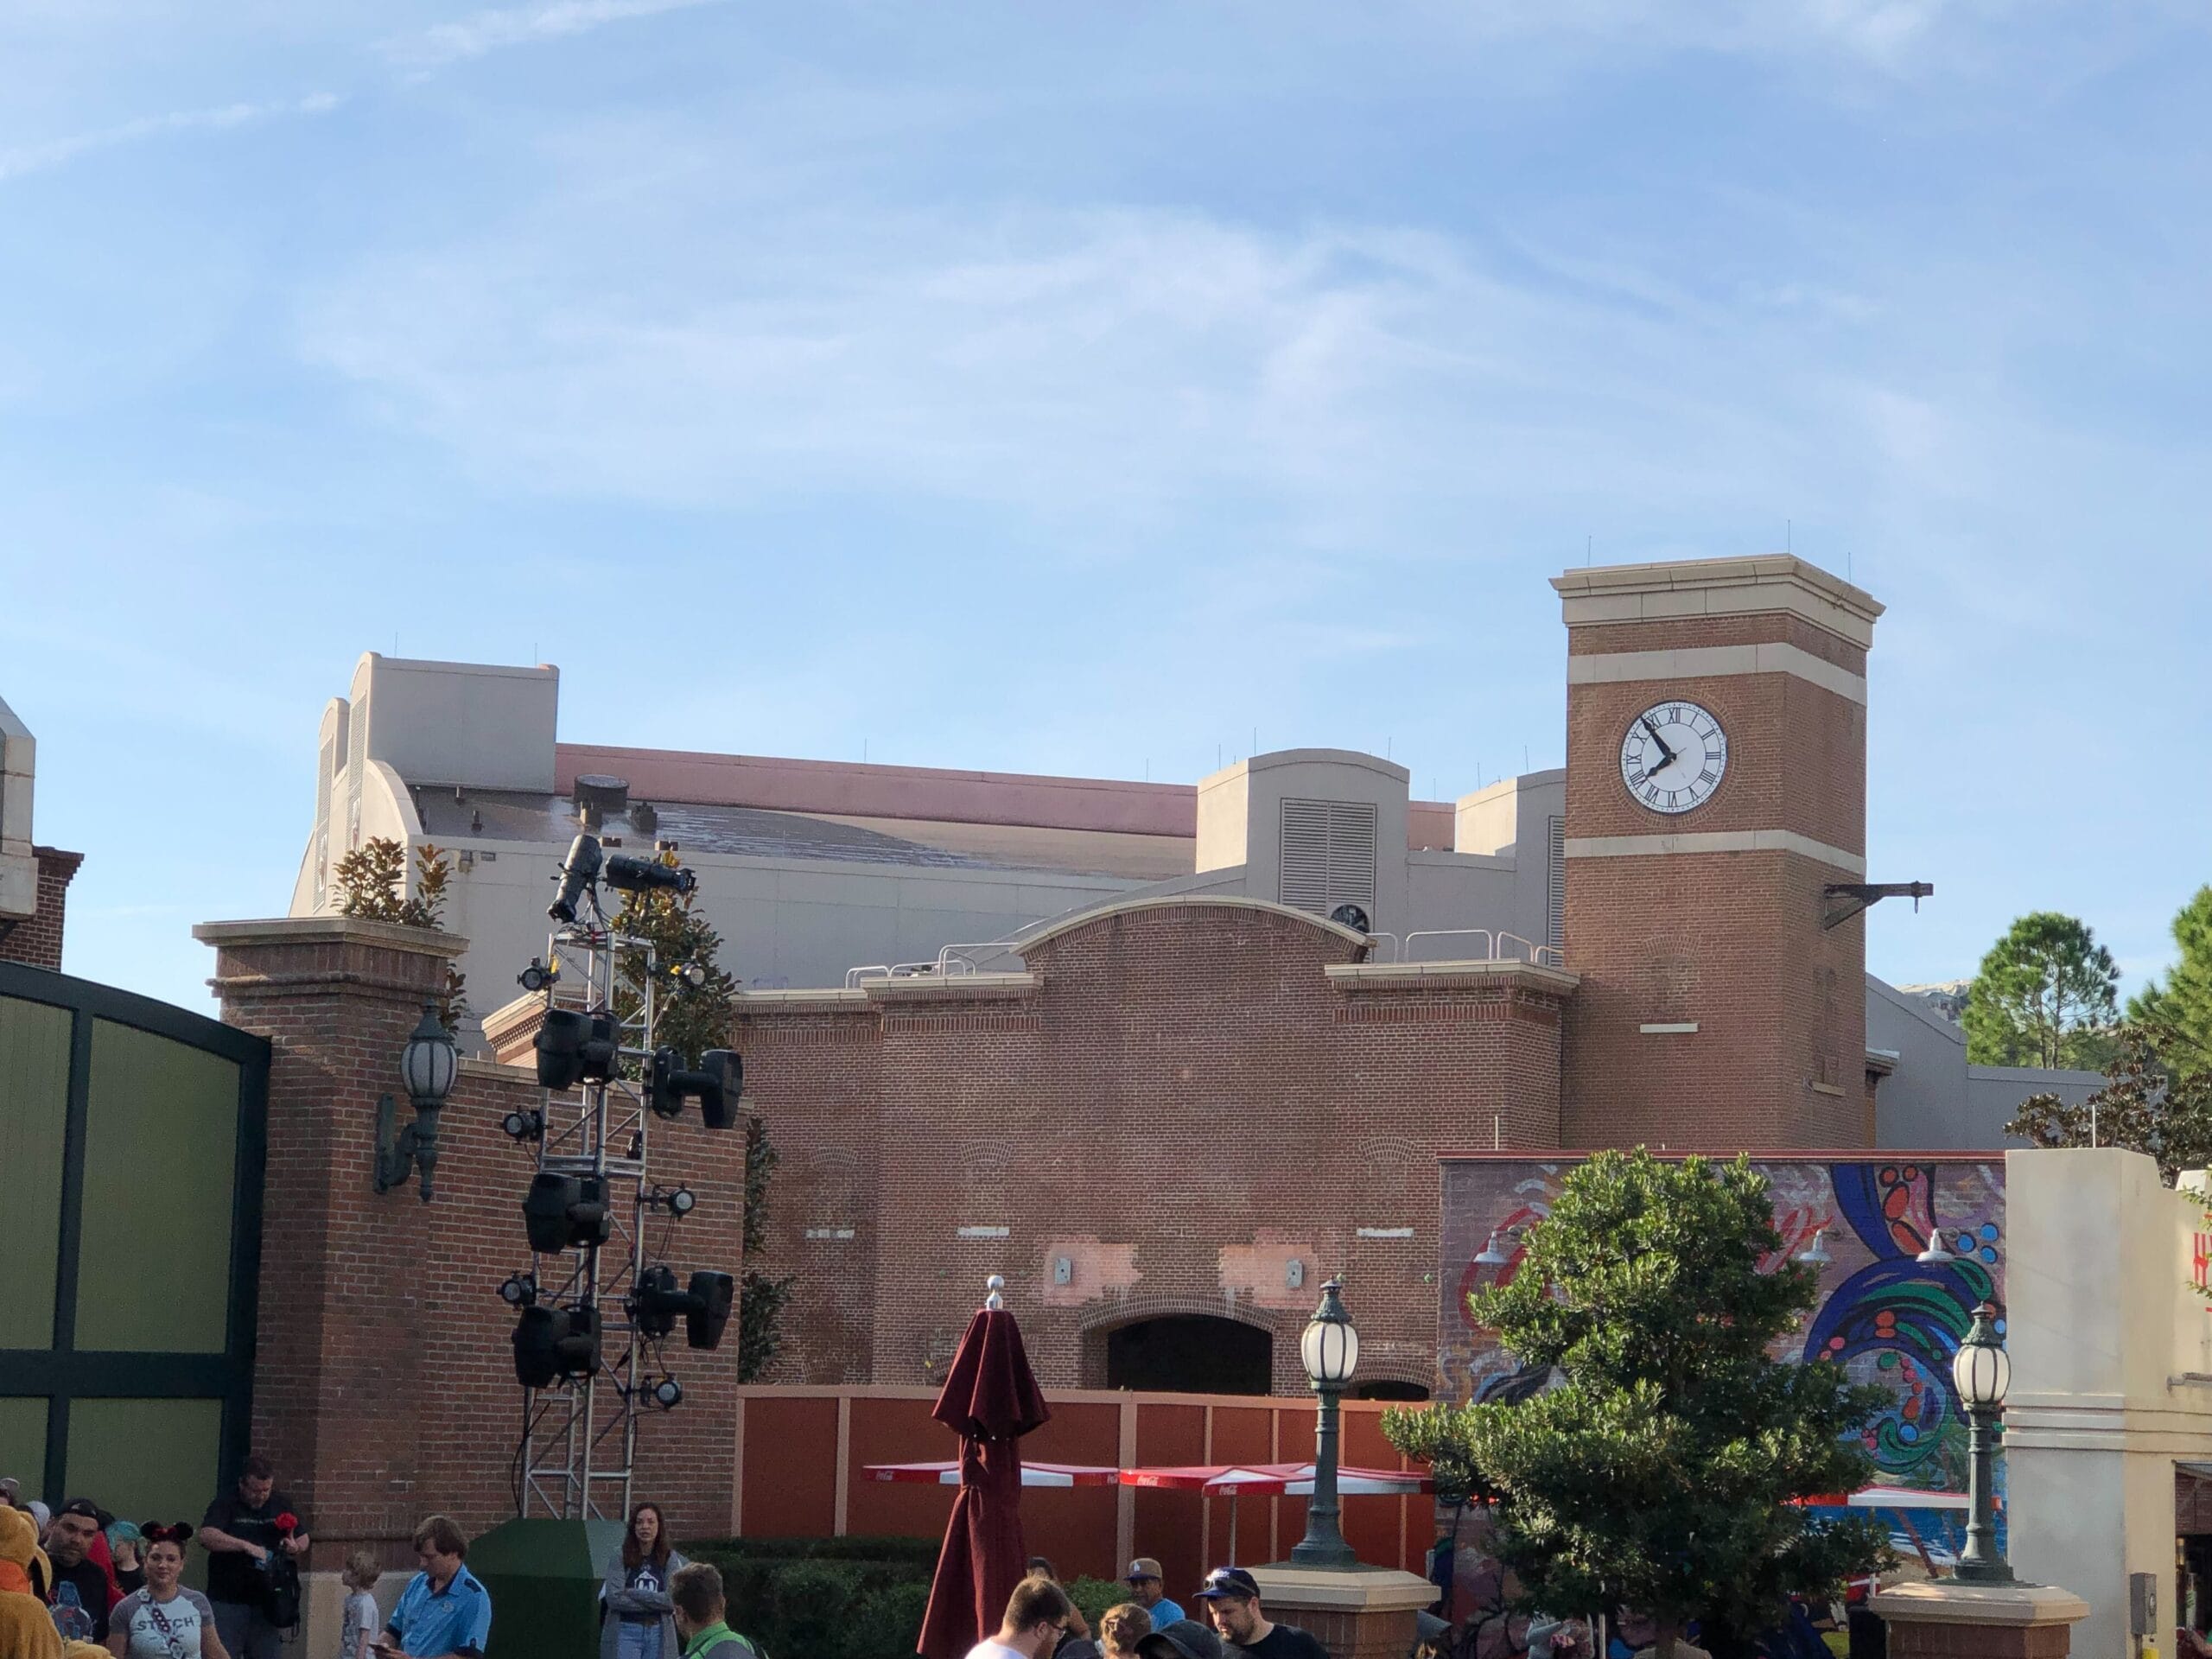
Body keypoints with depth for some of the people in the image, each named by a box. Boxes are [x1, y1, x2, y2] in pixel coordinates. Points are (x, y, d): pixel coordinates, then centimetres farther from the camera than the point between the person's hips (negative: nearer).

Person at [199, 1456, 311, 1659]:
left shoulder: (282, 1504, 8)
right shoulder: (225, 1504, -6)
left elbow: (303, 1539, 18)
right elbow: (207, 1536, -23)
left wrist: (296, 1548, -6)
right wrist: (246, 1546, -30)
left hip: (267, 1598, 4)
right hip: (227, 1600, -4)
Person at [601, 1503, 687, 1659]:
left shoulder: (670, 1560, 5)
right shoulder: (620, 1560, 1)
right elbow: (613, 1599, -10)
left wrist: (632, 1593, -9)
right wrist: (655, 1602, -11)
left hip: (659, 1634, 2)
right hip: (625, 1633, -2)